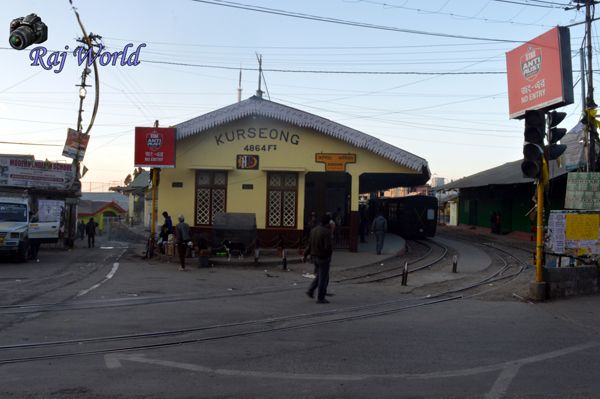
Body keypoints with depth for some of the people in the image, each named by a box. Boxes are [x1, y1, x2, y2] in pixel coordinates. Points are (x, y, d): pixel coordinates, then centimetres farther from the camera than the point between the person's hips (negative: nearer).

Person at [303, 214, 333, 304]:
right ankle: (320, 298, 8)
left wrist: (305, 255, 13)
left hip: (315, 257, 8)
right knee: (323, 278, 3)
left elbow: (309, 245, 8)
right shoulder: (326, 232, -19)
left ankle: (310, 291, 15)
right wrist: (331, 249, -3)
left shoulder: (314, 230, 5)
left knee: (319, 276, 24)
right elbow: (328, 247, -25)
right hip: (323, 258, -7)